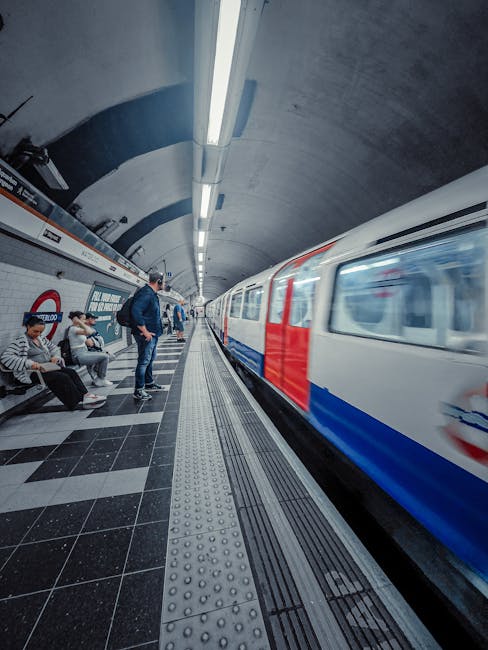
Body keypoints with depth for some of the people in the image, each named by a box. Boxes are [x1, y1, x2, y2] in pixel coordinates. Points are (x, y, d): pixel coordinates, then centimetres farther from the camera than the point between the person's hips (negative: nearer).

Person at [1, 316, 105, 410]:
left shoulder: (41, 338, 15)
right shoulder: (21, 341, -8)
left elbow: (52, 347, 32)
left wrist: (54, 356, 10)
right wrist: (29, 363, -31)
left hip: (46, 368, 7)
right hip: (32, 373, -7)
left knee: (71, 372, -17)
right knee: (63, 377, -28)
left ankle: (85, 395, -23)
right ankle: (81, 400, -25)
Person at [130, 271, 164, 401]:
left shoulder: (152, 294, 15)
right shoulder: (146, 293, -18)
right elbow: (135, 312, -29)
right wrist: (145, 331, -24)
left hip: (152, 334, 11)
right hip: (146, 335, -11)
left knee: (150, 359, 20)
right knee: (144, 361, -3)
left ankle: (149, 383, 36)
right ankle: (138, 391, 9)